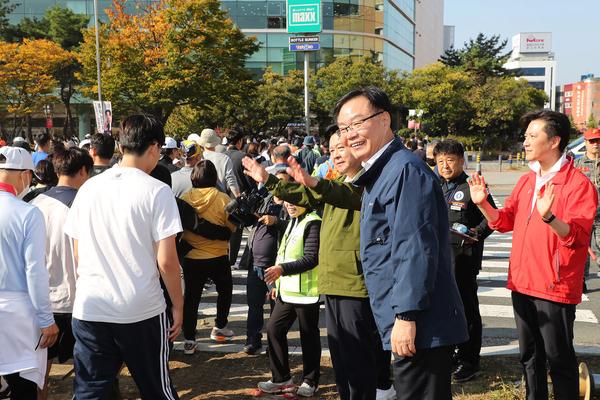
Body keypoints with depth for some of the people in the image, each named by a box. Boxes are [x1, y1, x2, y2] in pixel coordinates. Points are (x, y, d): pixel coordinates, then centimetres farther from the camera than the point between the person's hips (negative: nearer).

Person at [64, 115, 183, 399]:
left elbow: (77, 255, 8)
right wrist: (178, 305, 0)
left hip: (89, 310, 4)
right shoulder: (157, 191, -10)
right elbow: (166, 261, -12)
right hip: (142, 311, -3)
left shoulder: (88, 188, 4)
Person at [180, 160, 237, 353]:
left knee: (191, 297, 10)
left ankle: (189, 339, 11)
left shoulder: (185, 198, -7)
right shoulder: (223, 199, -14)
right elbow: (232, 227, -6)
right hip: (217, 256, -1)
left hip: (191, 257, 2)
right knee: (225, 290, 23)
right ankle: (219, 327, 29)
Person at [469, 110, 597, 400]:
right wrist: (482, 204, -1)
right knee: (530, 356, 19)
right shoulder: (526, 181, 11)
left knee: (559, 359, 4)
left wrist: (548, 216, -39)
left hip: (555, 288, -7)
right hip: (522, 284, 7)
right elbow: (506, 221, 15)